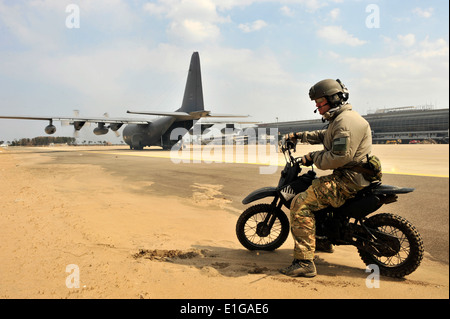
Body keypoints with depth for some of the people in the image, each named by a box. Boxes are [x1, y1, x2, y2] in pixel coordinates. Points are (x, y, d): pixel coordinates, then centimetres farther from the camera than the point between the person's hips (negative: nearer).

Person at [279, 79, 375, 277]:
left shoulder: (346, 121, -18)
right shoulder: (339, 119, 18)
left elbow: (339, 157, -27)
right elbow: (322, 136, 36)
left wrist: (312, 158, -15)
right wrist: (298, 136, 33)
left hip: (349, 179, -11)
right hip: (345, 176, 11)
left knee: (301, 204, -22)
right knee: (316, 188, 33)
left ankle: (305, 262, -22)